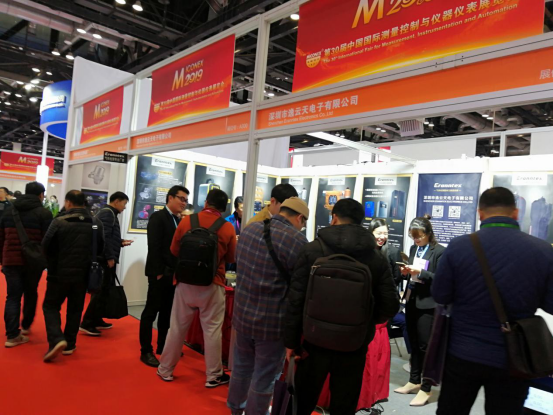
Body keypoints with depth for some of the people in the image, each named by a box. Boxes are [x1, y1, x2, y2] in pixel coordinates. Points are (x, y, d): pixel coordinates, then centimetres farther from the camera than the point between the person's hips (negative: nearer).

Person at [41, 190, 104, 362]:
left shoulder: (59, 221, -12)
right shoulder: (96, 224, -3)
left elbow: (45, 246, -9)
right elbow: (100, 250, 3)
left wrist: (57, 257, 11)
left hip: (60, 273, -3)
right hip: (83, 274, 3)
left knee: (50, 305, 12)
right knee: (75, 309, 15)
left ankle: (56, 339, -5)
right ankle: (69, 344, 21)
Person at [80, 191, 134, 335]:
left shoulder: (110, 213, 18)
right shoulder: (108, 213, -12)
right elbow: (104, 237, -22)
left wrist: (121, 242, 14)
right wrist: (110, 257, -21)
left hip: (104, 259, 10)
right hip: (105, 260, -10)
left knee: (102, 290, 15)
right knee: (102, 291, -7)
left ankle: (96, 321, 22)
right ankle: (86, 324, -3)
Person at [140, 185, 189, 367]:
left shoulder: (179, 221, 14)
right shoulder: (158, 217, -9)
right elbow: (154, 247, -16)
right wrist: (159, 272, -19)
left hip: (174, 274, 8)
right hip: (160, 274, -8)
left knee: (167, 312, 14)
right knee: (151, 312, 1)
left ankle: (163, 347, 25)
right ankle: (146, 351, 10)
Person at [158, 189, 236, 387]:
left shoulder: (187, 221, -5)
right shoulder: (228, 228, -9)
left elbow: (174, 250, 5)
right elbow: (231, 258, 3)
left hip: (186, 282, 2)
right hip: (212, 285, -2)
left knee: (177, 328, 14)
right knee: (212, 330, 8)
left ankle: (165, 370, 28)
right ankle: (213, 376, 18)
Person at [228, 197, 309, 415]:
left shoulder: (250, 229, 2)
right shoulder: (297, 241, -19)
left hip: (243, 313, 7)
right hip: (272, 321, -7)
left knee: (241, 367, 25)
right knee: (264, 377, 11)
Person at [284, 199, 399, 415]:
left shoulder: (311, 250, -10)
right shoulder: (377, 258, -6)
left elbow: (296, 299, -10)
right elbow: (390, 304, -3)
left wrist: (291, 340, 0)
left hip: (316, 340, -1)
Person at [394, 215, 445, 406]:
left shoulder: (440, 251, -11)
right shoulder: (413, 249, 10)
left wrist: (420, 272, -24)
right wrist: (406, 272, -5)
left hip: (428, 304, -7)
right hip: (412, 301, 7)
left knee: (426, 346, 2)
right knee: (413, 344, 16)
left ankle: (426, 389, 14)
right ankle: (414, 381, 30)